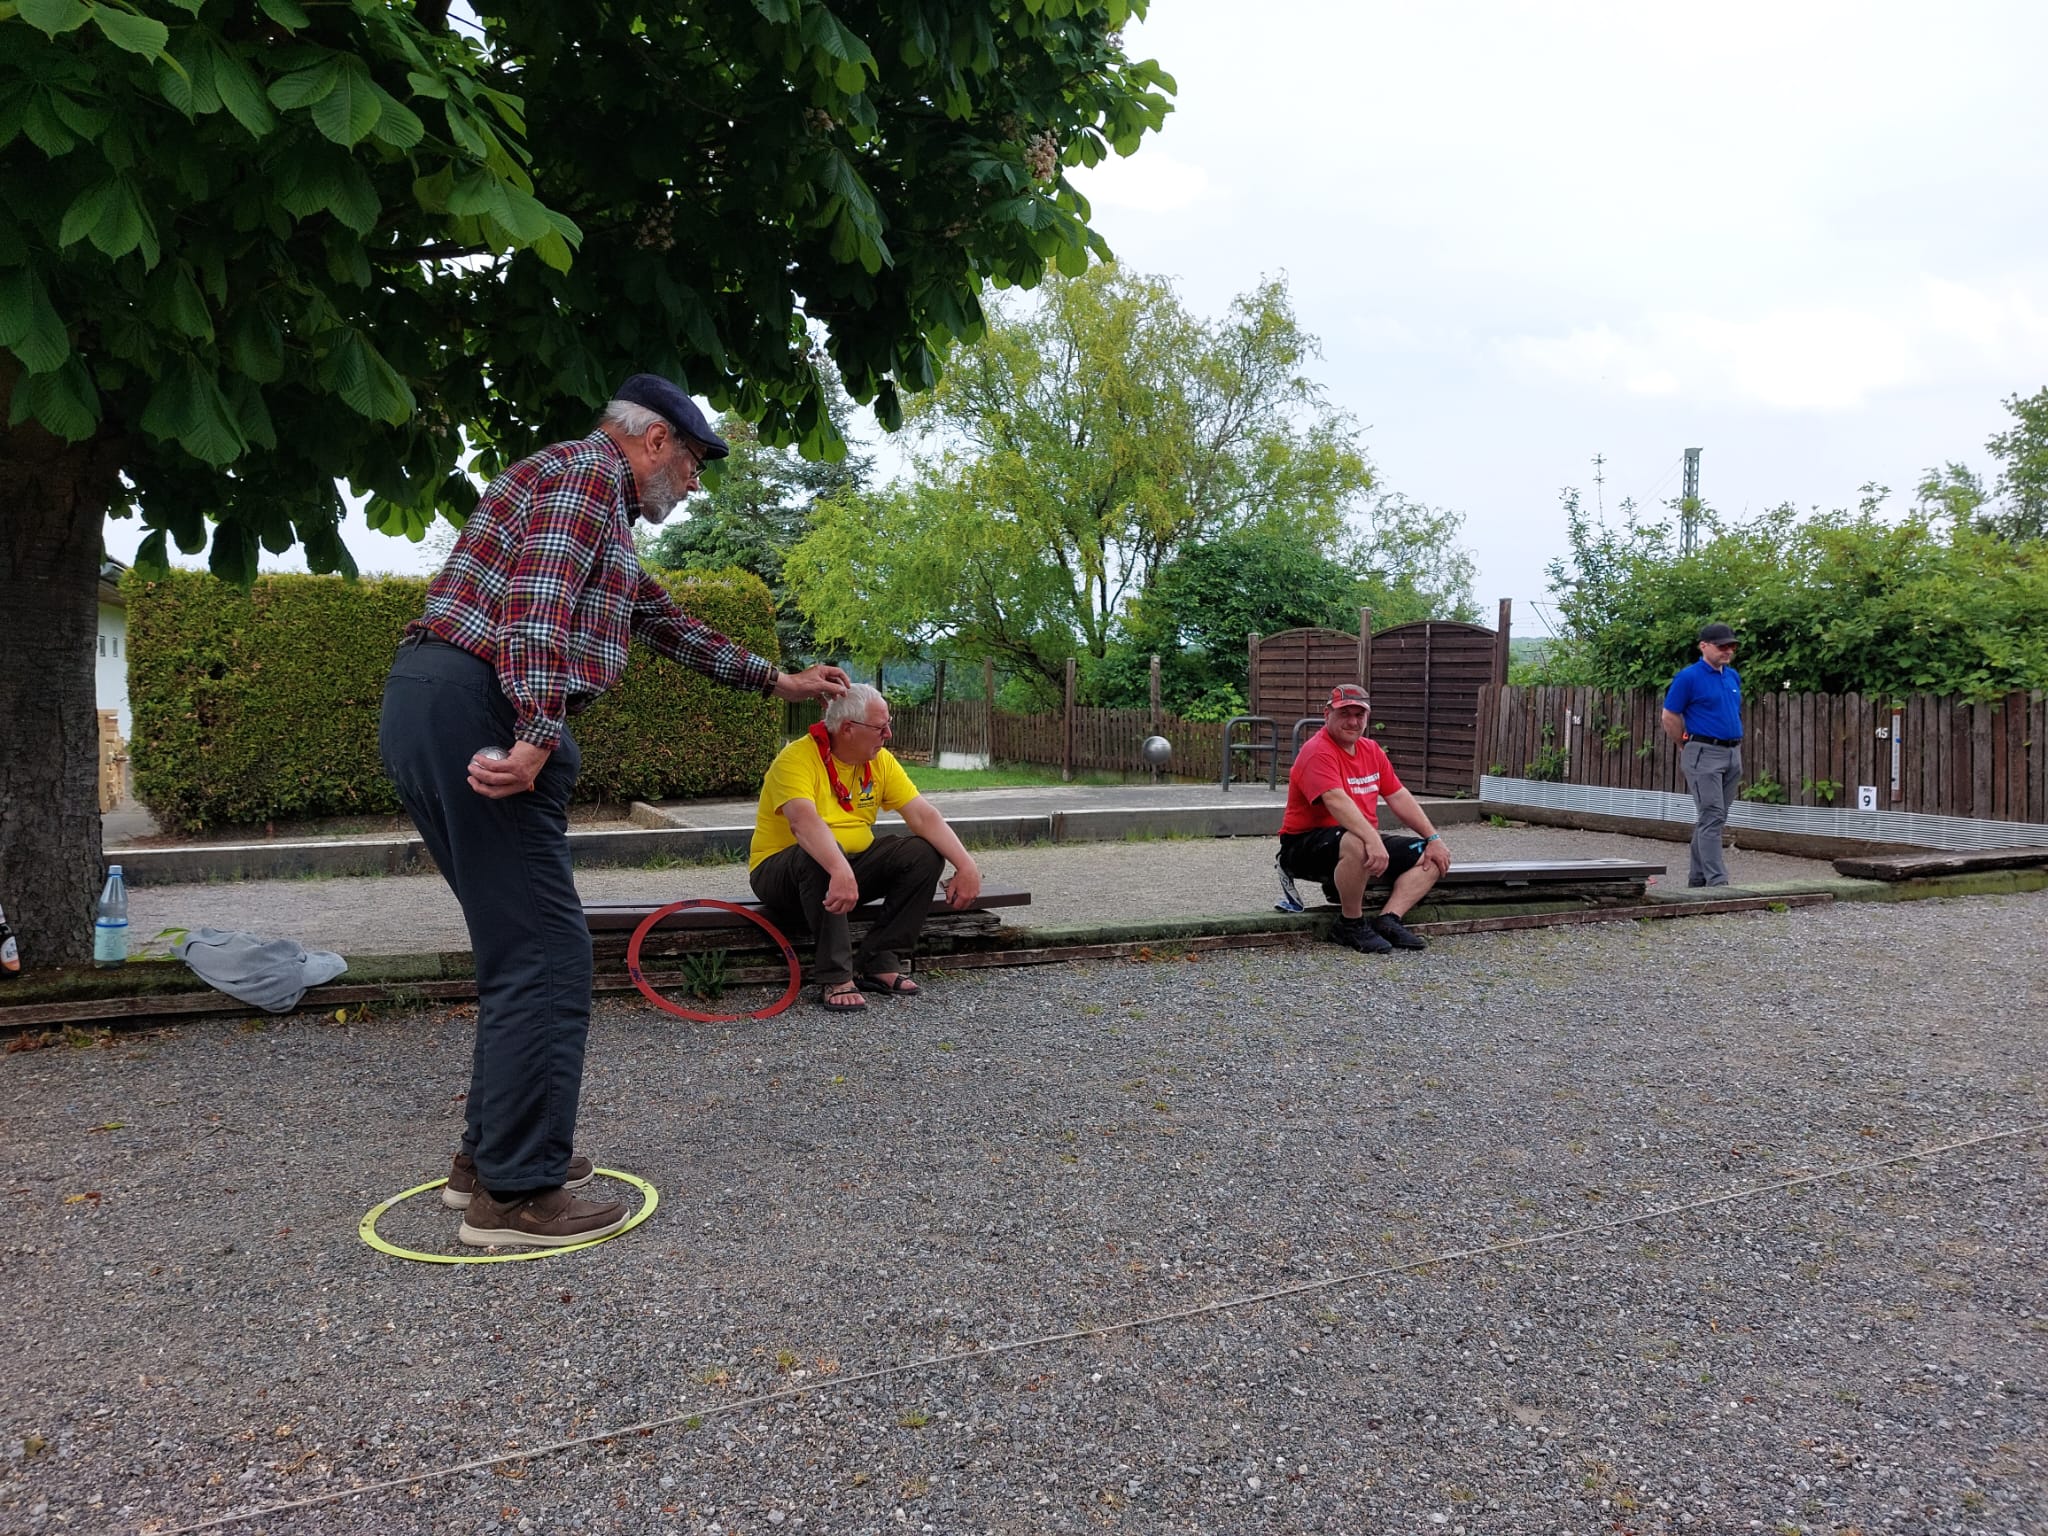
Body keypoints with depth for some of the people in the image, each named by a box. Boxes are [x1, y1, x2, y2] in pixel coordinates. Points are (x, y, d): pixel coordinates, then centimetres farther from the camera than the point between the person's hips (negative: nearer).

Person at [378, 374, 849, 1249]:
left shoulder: (602, 514, 29)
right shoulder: (588, 470, -2)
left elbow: (666, 622, 38)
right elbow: (538, 599, -19)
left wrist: (775, 681, 42)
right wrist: (538, 736, -29)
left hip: (429, 713, 11)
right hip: (472, 709, -11)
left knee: (520, 947, 17)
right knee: (545, 956, -7)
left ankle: (493, 1151, 25)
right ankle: (516, 1193, -1)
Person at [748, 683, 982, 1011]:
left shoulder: (881, 761, 1)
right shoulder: (797, 759, -19)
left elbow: (923, 815, -7)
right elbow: (804, 822, -37)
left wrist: (965, 865, -20)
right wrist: (841, 871, -54)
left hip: (852, 862, 6)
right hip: (783, 870, -6)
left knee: (925, 853, -13)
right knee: (820, 854, -39)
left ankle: (879, 962, -12)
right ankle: (835, 978, -31)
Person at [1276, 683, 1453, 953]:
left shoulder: (1371, 749, 12)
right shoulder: (1318, 752, -16)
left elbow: (1400, 798, 12)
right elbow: (1337, 801, -32)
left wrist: (1434, 839, 3)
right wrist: (1373, 840, -44)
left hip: (1365, 841, 9)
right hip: (1306, 844, -9)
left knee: (1434, 856, 0)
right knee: (1357, 845, -41)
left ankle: (1387, 920, -14)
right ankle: (1350, 924, -20)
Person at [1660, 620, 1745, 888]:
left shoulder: (1733, 676, 13)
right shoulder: (1689, 678, -9)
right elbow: (1669, 717, -6)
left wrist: (1737, 746, 19)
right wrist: (1688, 746, 2)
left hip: (1733, 754, 8)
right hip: (1704, 754, -8)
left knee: (1716, 819, 11)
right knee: (1711, 817, -11)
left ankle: (1697, 877, 19)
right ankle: (1717, 881, -13)